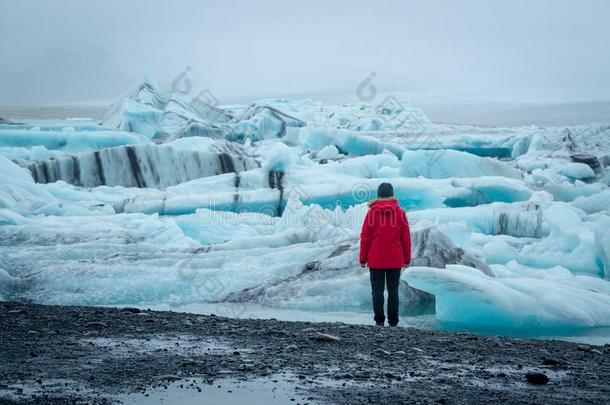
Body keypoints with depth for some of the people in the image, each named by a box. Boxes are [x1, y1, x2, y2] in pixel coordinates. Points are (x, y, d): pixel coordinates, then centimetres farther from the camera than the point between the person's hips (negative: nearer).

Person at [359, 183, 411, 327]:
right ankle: (393, 321, 4)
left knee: (377, 290, 3)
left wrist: (363, 258, 4)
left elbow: (365, 237, -3)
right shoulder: (400, 213, -1)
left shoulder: (372, 212, -4)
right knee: (393, 290, 6)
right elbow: (406, 238, 1)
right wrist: (407, 259, 9)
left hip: (375, 260, -1)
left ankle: (379, 320, 0)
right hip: (395, 260, 1)